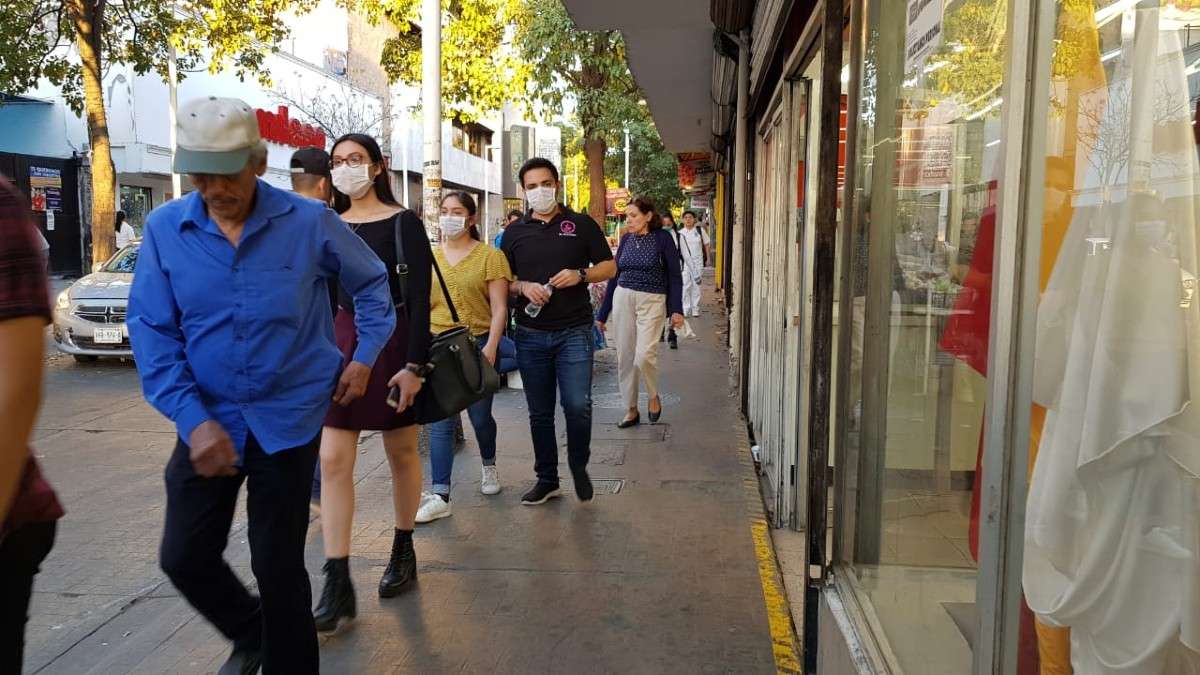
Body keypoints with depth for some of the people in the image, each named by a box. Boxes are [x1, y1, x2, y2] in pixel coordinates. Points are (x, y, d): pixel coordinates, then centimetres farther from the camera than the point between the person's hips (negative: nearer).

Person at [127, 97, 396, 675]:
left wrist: (366, 356, 3)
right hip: (209, 421, 3)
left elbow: (371, 282, 8)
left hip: (289, 417, -2)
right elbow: (151, 330, -6)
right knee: (184, 557, 7)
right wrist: (193, 419, -15)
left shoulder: (309, 221, -9)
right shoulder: (164, 228, -5)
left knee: (279, 564, 5)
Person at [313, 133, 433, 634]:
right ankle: (337, 585, -1)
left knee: (401, 453, 10)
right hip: (340, 341, 4)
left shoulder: (402, 223, -5)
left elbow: (419, 297, -11)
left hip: (392, 341, -4)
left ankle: (403, 552, 29)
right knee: (333, 461, -5)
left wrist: (414, 364, -17)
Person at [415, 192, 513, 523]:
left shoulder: (490, 256, -2)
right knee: (440, 421, -2)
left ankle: (489, 466, 40)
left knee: (479, 416, 11)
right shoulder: (430, 256, 9)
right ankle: (440, 496, 0)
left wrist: (490, 348, -16)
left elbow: (499, 309, -6)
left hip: (477, 344, -2)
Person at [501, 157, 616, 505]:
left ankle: (579, 465, 16)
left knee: (578, 405, -10)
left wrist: (580, 275, -12)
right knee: (540, 412, 9)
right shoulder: (515, 231, 10)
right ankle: (547, 479, 23)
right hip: (531, 335, 3)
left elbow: (609, 267, 7)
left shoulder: (581, 224, 5)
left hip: (574, 332, -2)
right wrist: (523, 287, -9)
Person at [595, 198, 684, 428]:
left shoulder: (663, 238, -4)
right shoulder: (626, 239, 9)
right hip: (623, 299, 5)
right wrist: (602, 313, 13)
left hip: (652, 301, -4)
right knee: (624, 357, 4)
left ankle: (653, 396, 13)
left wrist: (676, 309, -12)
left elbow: (674, 276, -3)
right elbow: (614, 275, 13)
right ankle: (631, 410, 17)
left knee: (644, 355, -16)